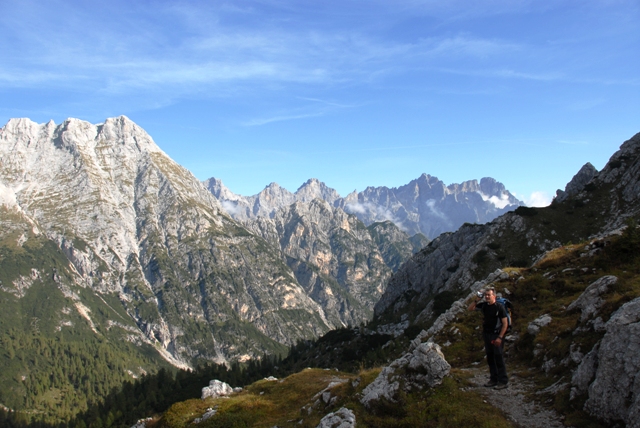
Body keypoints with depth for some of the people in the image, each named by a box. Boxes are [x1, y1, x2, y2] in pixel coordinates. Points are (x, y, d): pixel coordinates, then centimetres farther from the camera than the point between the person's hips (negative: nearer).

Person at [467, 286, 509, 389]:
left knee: (499, 358, -4)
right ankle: (494, 379, 23)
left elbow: (505, 323, -14)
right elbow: (470, 308, 11)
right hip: (487, 334, 7)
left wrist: (500, 337, -18)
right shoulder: (484, 305, 2)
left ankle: (503, 381, 5)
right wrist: (477, 300, -5)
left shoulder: (500, 306, -15)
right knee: (490, 358, 12)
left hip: (497, 335, -6)